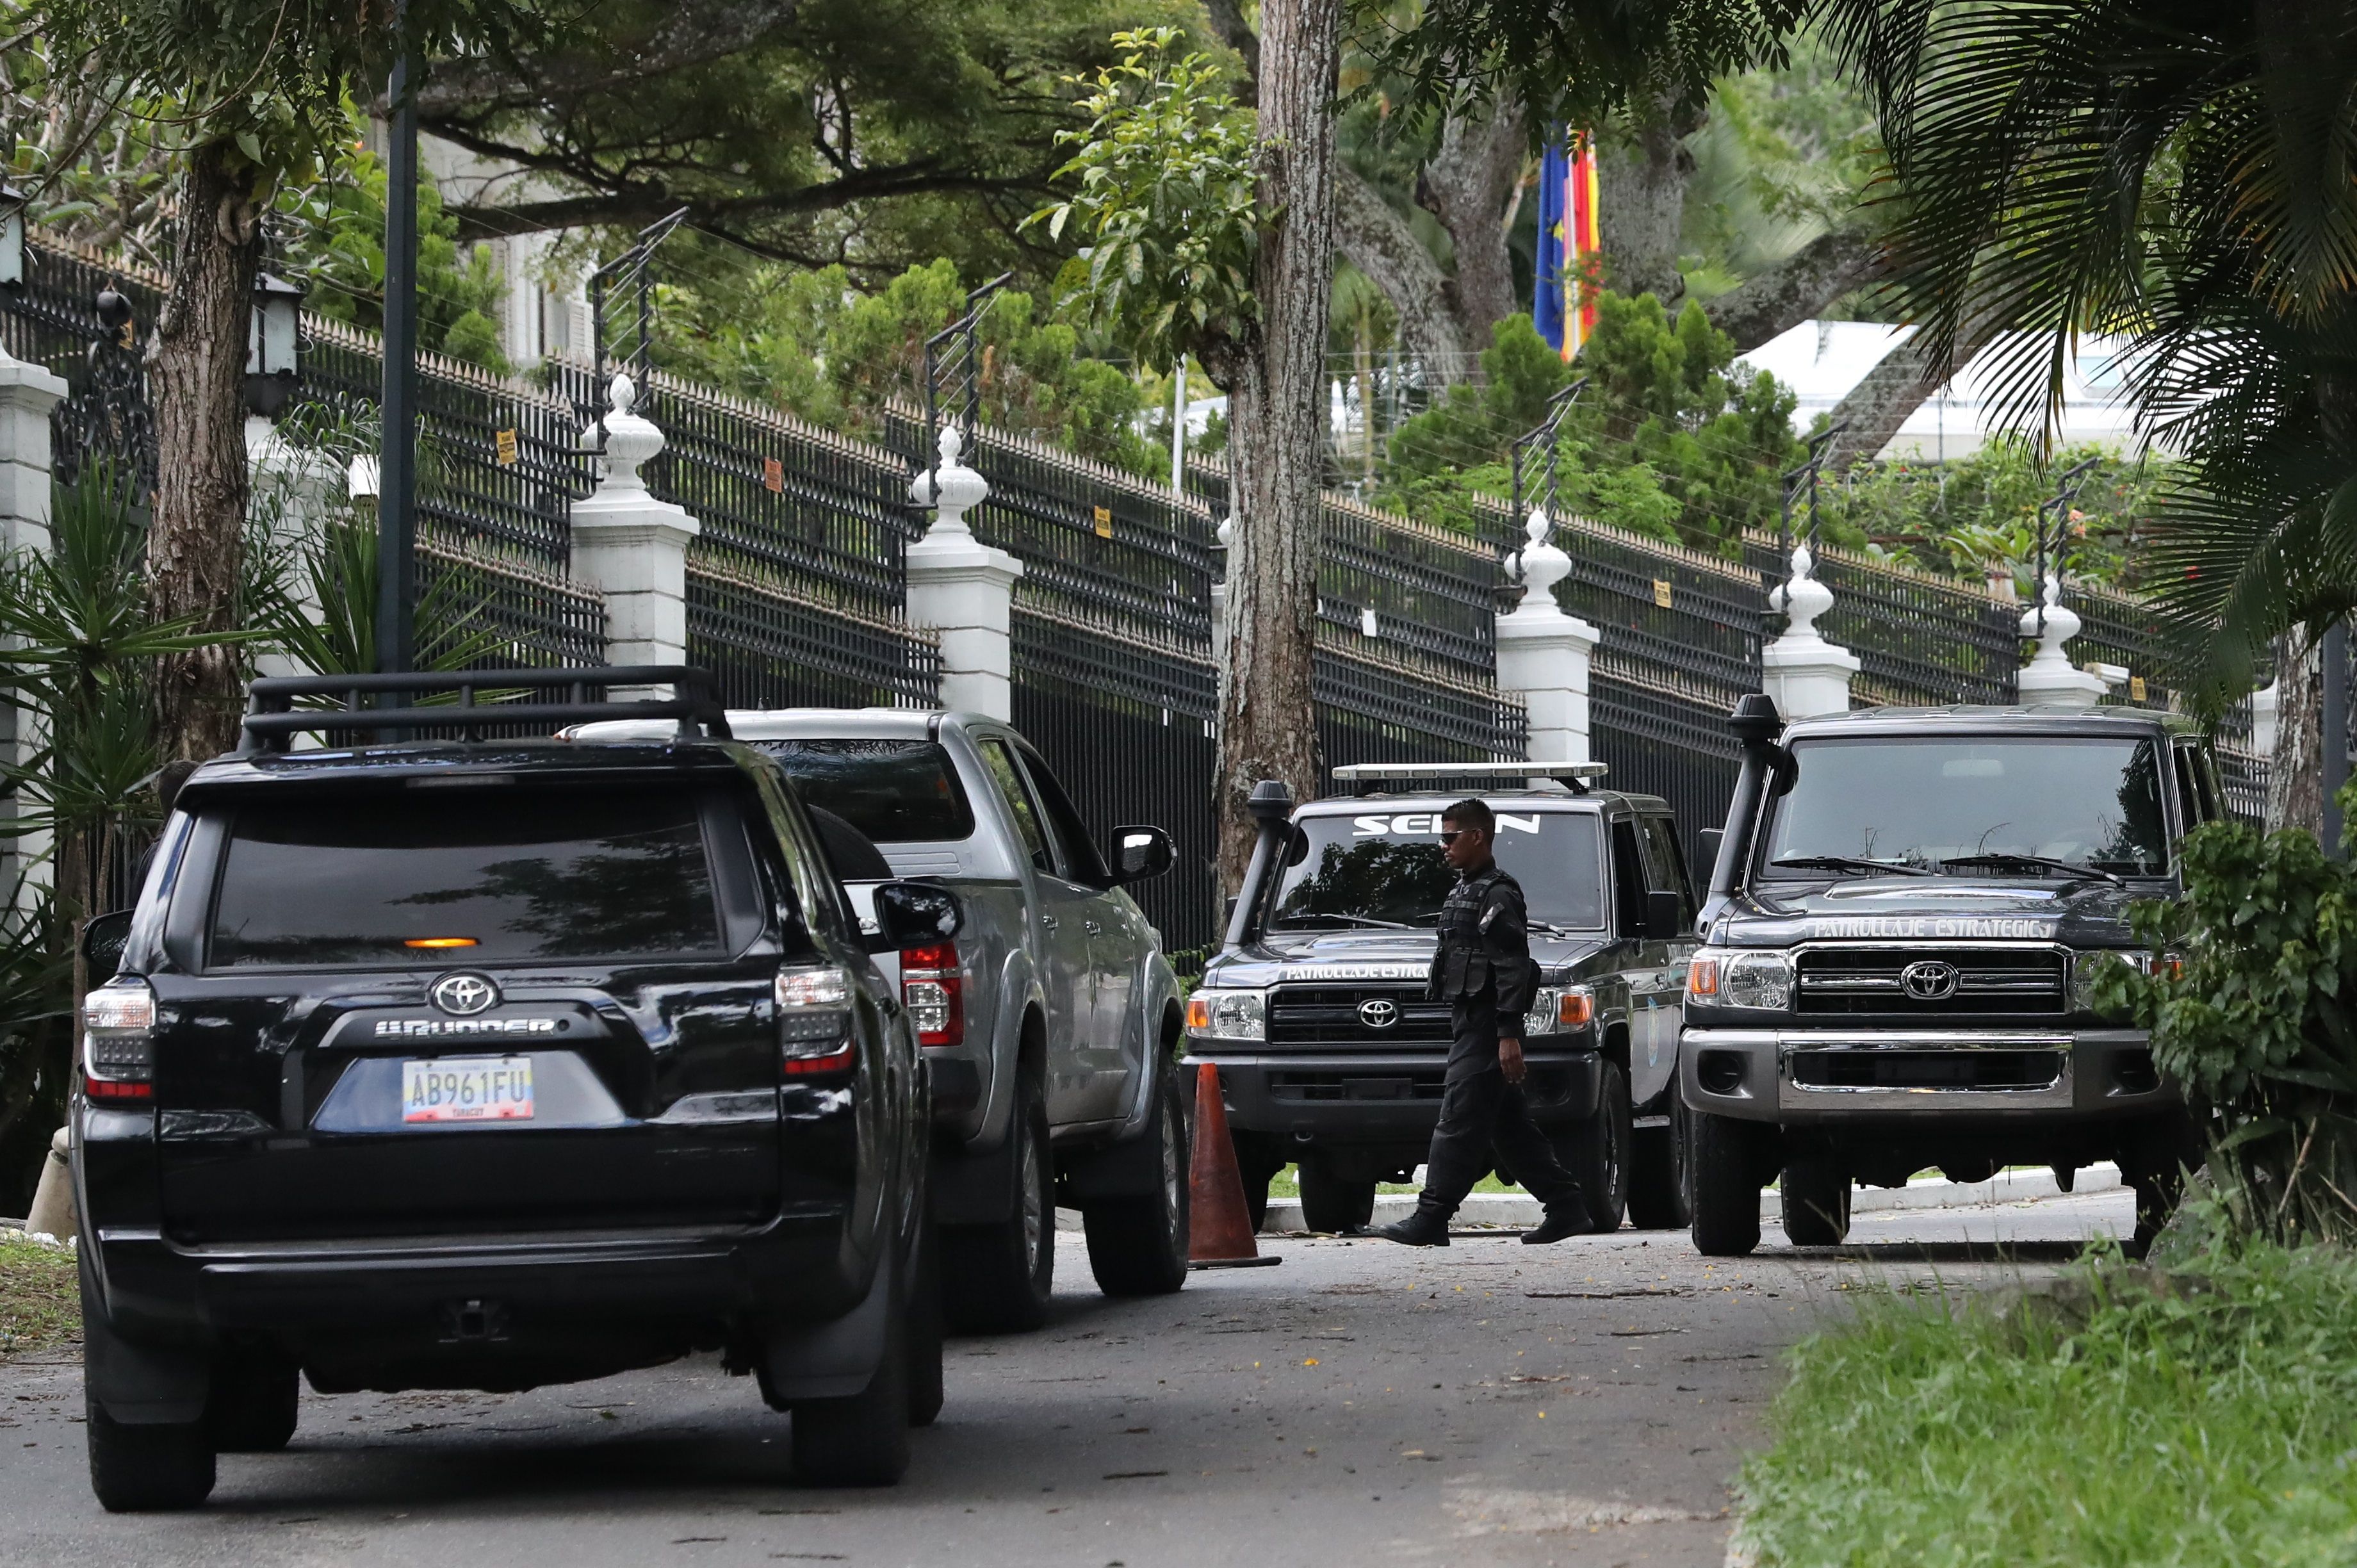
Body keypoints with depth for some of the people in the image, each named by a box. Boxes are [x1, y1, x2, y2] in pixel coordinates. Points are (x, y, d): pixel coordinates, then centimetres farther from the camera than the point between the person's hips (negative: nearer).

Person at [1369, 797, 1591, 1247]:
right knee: (1510, 1125, 11)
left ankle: (1431, 1219, -12)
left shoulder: (1498, 895, -11)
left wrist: (1509, 1034, -24)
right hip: (1471, 1024, 11)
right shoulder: (1466, 890, 20)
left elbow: (1513, 969, -18)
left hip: (1485, 1026, -11)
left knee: (1458, 1121, -11)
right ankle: (1565, 1206, 14)